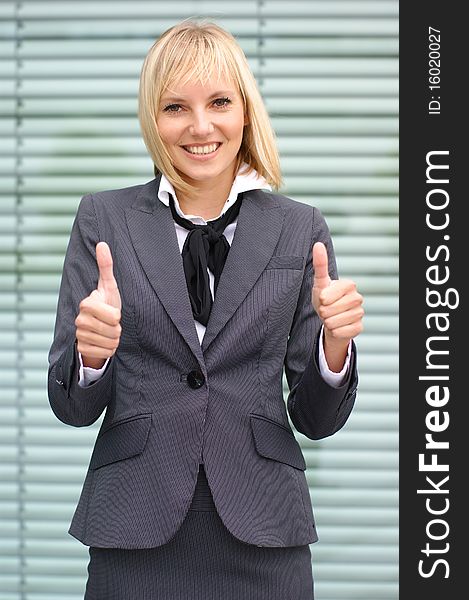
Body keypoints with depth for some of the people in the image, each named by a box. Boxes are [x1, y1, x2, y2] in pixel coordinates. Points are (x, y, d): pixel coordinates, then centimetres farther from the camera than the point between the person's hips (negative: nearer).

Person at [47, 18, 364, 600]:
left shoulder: (299, 229, 3)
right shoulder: (104, 219, 2)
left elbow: (316, 418, 5)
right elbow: (72, 407, 2)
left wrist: (335, 345, -15)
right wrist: (91, 354, -19)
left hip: (261, 536, 1)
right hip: (136, 540, 0)